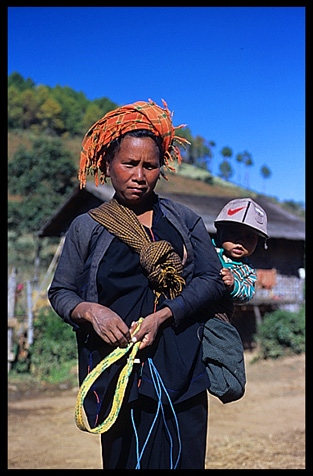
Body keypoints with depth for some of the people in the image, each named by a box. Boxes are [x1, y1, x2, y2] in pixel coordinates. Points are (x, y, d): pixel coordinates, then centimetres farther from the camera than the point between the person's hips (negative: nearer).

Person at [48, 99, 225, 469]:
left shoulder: (183, 220, 11)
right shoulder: (87, 227, 8)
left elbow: (212, 279, 3)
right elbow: (60, 292, 10)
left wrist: (162, 316, -11)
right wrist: (90, 311, -12)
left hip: (181, 368, 1)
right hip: (119, 372, -1)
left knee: (182, 459, 1)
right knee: (126, 458, -2)